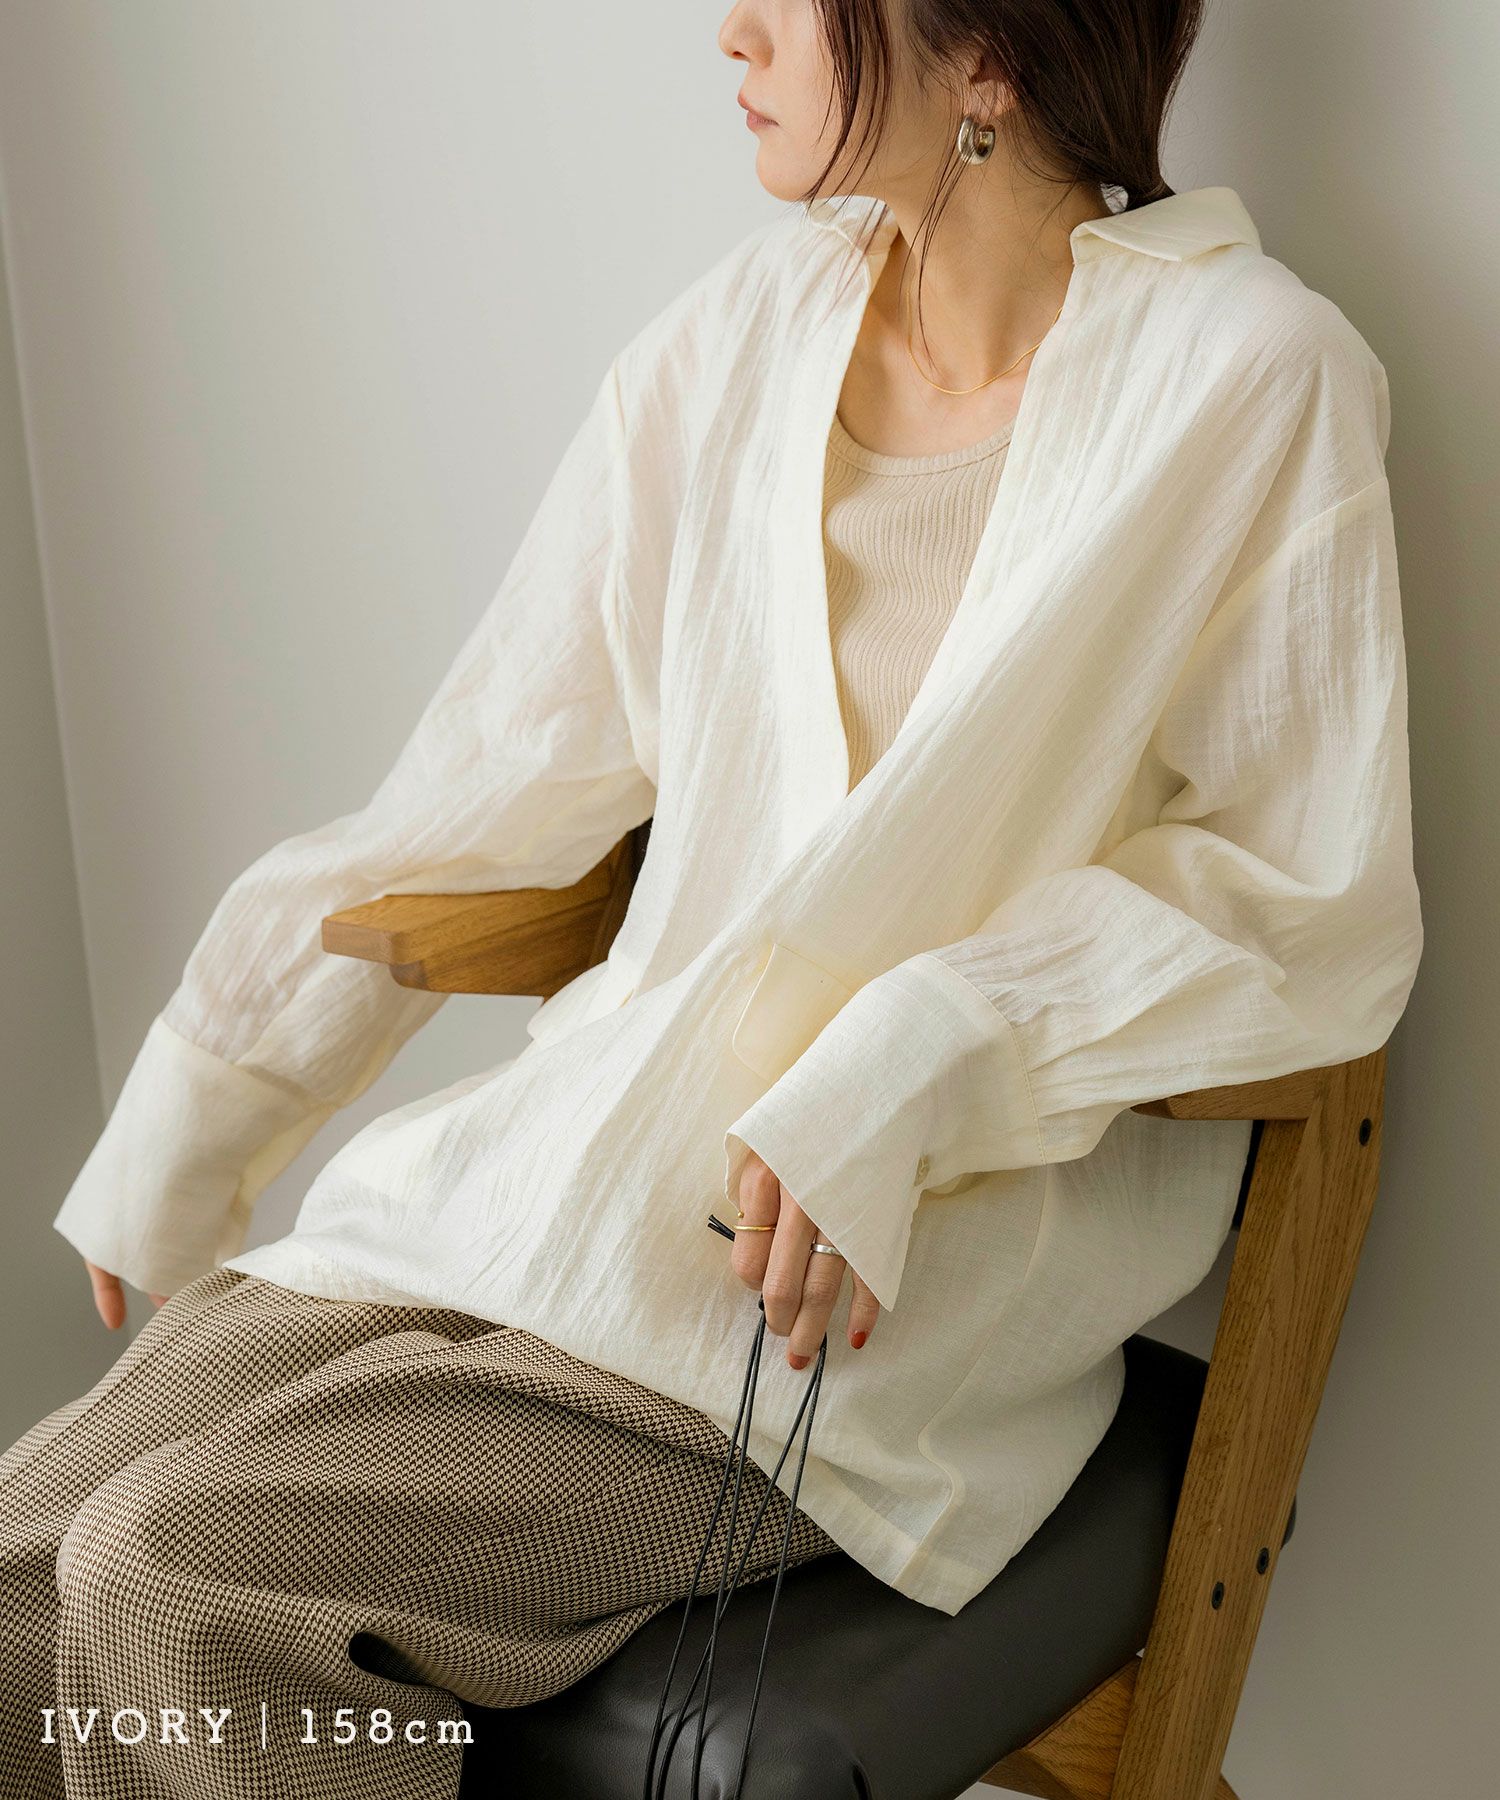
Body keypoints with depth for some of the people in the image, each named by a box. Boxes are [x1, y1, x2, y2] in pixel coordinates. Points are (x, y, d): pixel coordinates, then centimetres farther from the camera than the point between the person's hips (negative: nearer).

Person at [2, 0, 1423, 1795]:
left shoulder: (1253, 378, -7)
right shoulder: (738, 335, 7)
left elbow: (1317, 910, -5)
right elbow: (477, 794, 13)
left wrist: (919, 1056, -19)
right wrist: (179, 1132, 16)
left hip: (922, 1246, -5)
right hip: (578, 1149, 5)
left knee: (179, 1578, -21)